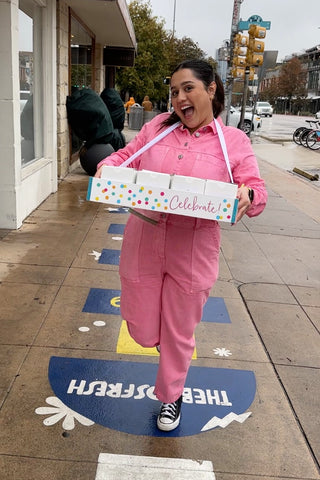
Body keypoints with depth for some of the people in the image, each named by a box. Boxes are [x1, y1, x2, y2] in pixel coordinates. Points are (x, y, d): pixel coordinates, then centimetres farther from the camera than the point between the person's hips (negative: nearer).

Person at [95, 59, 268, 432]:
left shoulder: (234, 141, -2)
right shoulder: (156, 127, 5)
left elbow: (256, 190, -5)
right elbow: (124, 157, 10)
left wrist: (247, 197, -29)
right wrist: (106, 169, -13)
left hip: (192, 254, -2)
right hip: (142, 247, 2)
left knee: (179, 333, 15)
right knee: (142, 332, 11)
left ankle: (171, 397, 42)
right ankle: (161, 332, 50)